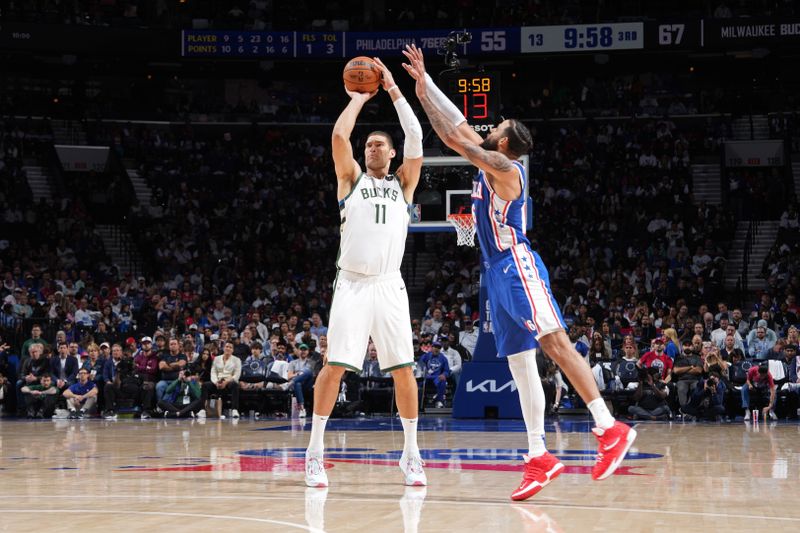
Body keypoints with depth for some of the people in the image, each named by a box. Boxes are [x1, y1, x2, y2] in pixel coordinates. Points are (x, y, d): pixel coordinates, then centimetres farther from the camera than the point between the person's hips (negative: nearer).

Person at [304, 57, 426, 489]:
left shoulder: (403, 184, 15)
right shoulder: (352, 178, 12)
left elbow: (416, 137, 3)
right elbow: (339, 135, -4)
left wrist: (392, 89, 5)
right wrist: (359, 99, 8)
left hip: (389, 286, 2)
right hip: (352, 284, -1)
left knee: (403, 368, -2)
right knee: (335, 365, -7)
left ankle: (411, 454, 7)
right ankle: (314, 453, 0)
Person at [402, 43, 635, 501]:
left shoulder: (504, 167, -7)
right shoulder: (488, 165, 18)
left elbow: (453, 137, -9)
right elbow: (457, 127, 25)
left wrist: (422, 90, -1)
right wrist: (424, 83, 23)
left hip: (517, 266, -10)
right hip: (498, 274, 10)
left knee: (555, 343, -19)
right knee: (520, 364, 4)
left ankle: (610, 429, -26)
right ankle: (539, 458, 1)